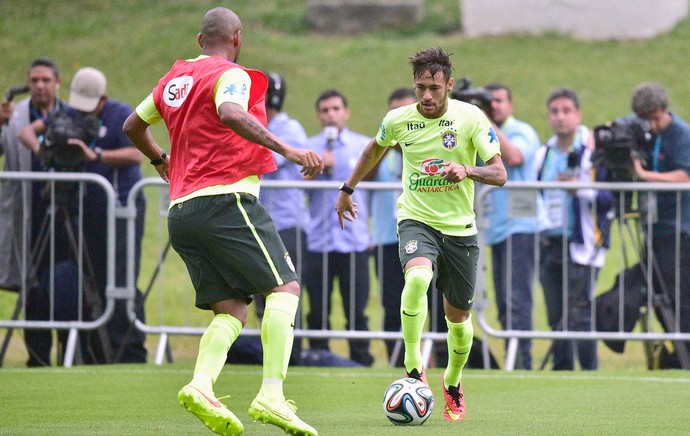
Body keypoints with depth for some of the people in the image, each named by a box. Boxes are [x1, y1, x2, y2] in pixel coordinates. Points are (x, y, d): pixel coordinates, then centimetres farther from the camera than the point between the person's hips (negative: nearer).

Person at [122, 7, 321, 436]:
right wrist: (287, 150, -30)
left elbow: (134, 126, 33)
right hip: (227, 199, -8)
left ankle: (201, 386, -20)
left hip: (181, 209, 8)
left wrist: (161, 159, 51)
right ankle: (272, 395, -22)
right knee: (285, 287, -6)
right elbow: (231, 114, -27)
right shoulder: (231, 75, -4)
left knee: (232, 311, 7)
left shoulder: (175, 78, 20)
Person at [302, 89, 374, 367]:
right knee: (318, 311, 1)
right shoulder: (309, 147, 10)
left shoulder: (365, 146, 10)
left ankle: (361, 362, 1)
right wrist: (317, 168, -14)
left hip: (354, 240, -1)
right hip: (318, 240, 1)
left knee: (356, 310, -3)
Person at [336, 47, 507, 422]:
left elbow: (499, 174, -14)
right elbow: (375, 149, 20)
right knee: (417, 277, -33)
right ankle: (413, 367, -22)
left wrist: (467, 170, -34)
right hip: (416, 219, -1)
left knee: (458, 315, 10)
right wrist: (347, 189, 27)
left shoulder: (471, 118, -10)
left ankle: (453, 383, 37)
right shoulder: (398, 120, -4)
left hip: (459, 227, 1)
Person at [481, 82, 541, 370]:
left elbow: (514, 157, -22)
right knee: (504, 304, 7)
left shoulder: (521, 132, -2)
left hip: (519, 226, -8)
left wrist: (489, 124, -16)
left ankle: (522, 363, -18)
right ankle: (511, 364, 10)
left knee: (516, 300, -15)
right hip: (496, 230, 8)